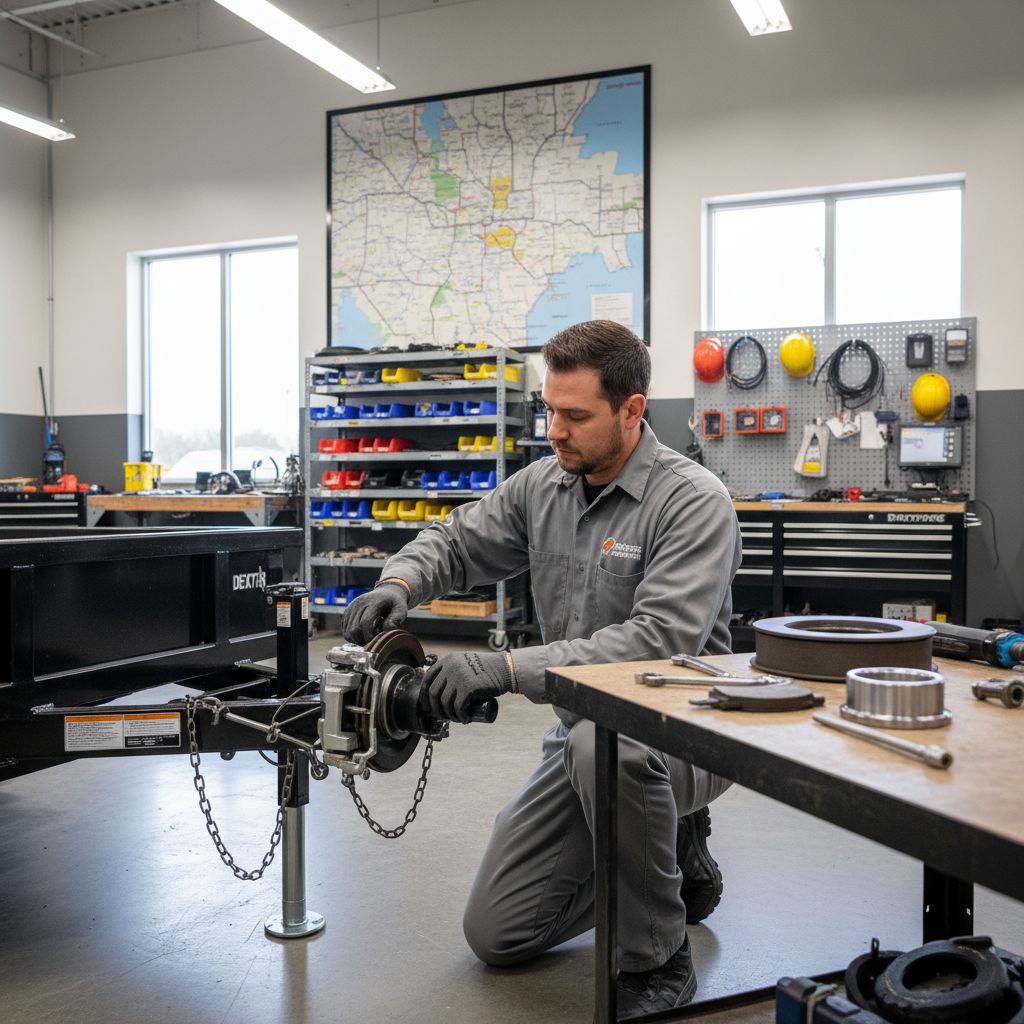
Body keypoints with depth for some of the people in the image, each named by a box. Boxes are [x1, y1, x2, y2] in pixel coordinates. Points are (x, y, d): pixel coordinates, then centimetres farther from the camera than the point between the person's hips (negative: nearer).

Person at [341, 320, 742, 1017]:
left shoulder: (695, 501, -20)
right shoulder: (544, 484, 1)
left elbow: (658, 641, -31)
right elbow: (455, 543, 10)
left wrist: (507, 669, -36)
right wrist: (399, 583, -14)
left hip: (675, 731, -6)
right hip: (584, 734, 7)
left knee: (602, 744, -42)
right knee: (496, 934, 5)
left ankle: (658, 963, -15)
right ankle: (670, 852, 24)